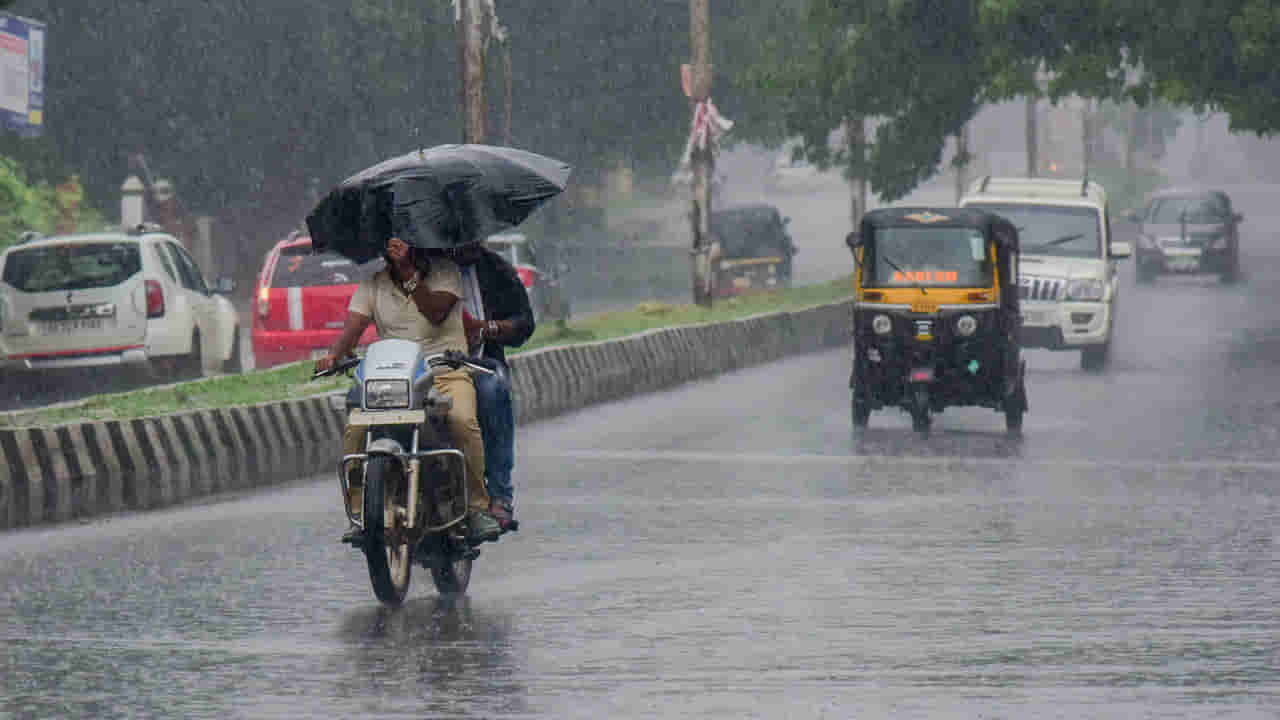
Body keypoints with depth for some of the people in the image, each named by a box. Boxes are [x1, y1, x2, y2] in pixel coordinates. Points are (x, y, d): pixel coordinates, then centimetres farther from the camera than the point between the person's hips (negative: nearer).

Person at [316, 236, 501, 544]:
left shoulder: (444, 271, 2)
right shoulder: (373, 283, 9)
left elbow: (435, 312, -16)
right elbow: (353, 327, -3)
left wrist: (409, 271, -25)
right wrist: (333, 355, -24)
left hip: (446, 372, -2)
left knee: (463, 421, -32)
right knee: (355, 430, -23)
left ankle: (478, 507, -19)